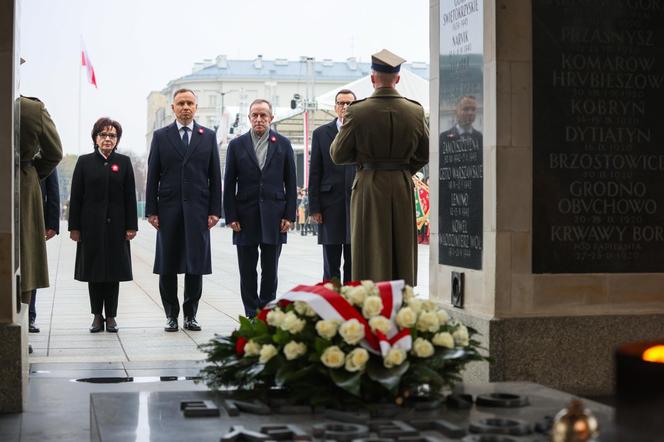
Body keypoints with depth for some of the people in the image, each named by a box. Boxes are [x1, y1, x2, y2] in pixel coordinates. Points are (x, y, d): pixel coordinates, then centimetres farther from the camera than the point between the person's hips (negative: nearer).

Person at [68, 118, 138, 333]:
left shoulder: (124, 162, 5)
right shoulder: (84, 162, 4)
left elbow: (130, 196, 3)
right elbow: (76, 196, 2)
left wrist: (131, 226, -4)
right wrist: (74, 227, -4)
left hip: (116, 226, 0)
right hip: (91, 225, 0)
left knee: (114, 271, 3)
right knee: (94, 270, 4)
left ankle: (111, 316, 12)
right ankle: (97, 316, 13)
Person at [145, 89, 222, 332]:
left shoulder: (208, 136, 8)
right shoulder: (161, 136, 7)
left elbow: (215, 176, 6)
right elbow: (153, 176, 5)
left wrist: (215, 210, -1)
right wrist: (151, 210, -2)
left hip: (198, 211, 0)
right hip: (169, 210, 0)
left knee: (196, 265, 1)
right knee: (168, 266, 3)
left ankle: (190, 314, 11)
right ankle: (171, 315, 12)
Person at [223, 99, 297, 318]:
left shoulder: (283, 144, 6)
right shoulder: (237, 145, 6)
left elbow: (290, 183, 5)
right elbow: (229, 184, 4)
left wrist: (289, 215, -2)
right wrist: (231, 216, -4)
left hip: (273, 217, 0)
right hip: (246, 216, 0)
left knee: (270, 270, 3)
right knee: (247, 271, 4)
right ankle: (252, 315, 12)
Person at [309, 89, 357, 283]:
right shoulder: (321, 133, 7)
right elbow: (314, 173, 4)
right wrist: (314, 207, -2)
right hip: (330, 204, 0)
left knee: (353, 265, 5)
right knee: (331, 265, 4)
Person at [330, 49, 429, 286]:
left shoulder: (357, 112, -11)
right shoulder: (415, 111, -2)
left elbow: (338, 155, -5)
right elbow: (425, 154, 7)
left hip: (369, 187, -3)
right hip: (404, 188, 3)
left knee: (370, 255, 3)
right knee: (403, 254, 11)